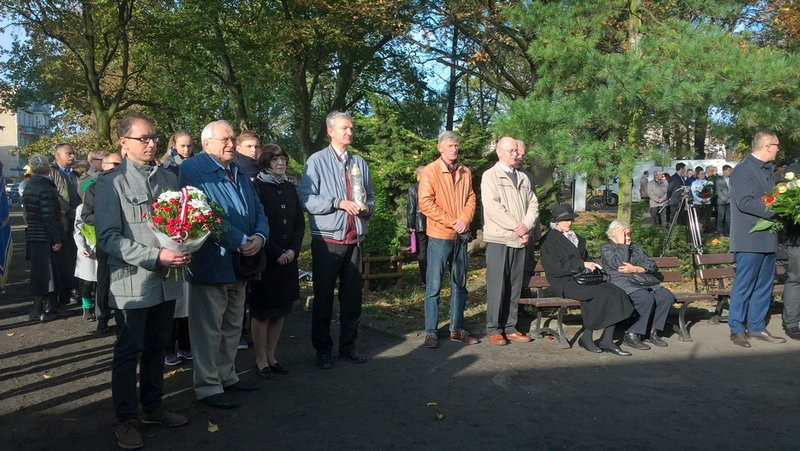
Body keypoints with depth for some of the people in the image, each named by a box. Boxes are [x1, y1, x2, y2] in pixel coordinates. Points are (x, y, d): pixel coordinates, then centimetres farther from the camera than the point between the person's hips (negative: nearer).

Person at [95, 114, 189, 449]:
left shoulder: (168, 178, 10)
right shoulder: (112, 182, -6)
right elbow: (107, 237, -13)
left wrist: (184, 250, -4)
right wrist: (155, 256, -22)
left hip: (167, 280, 5)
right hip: (133, 281, -5)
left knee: (157, 348, 17)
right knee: (129, 352, 5)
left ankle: (152, 407, 33)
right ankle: (127, 420, 20)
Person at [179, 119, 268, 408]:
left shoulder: (239, 173, 17)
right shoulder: (192, 169, -8)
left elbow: (258, 211, 13)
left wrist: (259, 237, -8)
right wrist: (240, 242, -20)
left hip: (241, 264, 8)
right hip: (212, 262, -8)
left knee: (232, 327, 17)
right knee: (209, 329, 1)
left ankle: (226, 376, 31)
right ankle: (208, 387, 12)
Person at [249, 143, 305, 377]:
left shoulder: (290, 188, 11)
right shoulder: (257, 187, -6)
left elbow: (300, 222, 11)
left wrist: (293, 250, -3)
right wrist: (276, 253, -14)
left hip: (288, 258, 6)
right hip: (264, 259, -5)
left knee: (280, 310, 9)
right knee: (261, 311, 2)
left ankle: (271, 356, 21)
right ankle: (261, 360, 13)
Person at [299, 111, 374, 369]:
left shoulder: (359, 163, 13)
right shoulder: (317, 161, -2)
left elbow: (370, 196, 18)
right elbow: (306, 198, -11)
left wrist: (367, 208, -4)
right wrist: (338, 203, -18)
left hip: (355, 239, 5)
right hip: (327, 240, -4)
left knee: (353, 295, 10)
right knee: (323, 296, 4)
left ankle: (348, 345, 24)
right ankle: (323, 349, 16)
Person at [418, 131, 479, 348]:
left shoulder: (465, 172, 11)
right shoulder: (430, 171, -5)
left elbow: (471, 199, 10)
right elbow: (426, 203, -12)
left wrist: (464, 220, -9)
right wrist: (450, 221, -14)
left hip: (461, 235, 6)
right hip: (439, 235, -5)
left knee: (459, 284, 11)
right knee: (433, 285, -2)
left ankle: (457, 329, 21)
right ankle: (431, 331, 6)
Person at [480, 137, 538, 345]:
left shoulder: (523, 178, 18)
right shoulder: (490, 176, 0)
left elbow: (533, 204, 12)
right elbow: (493, 208, -12)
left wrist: (526, 226, -7)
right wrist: (516, 227, -13)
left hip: (520, 240, 6)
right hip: (498, 239, -5)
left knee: (515, 286, 7)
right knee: (497, 286, -4)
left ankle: (510, 328, 14)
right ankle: (494, 330, 3)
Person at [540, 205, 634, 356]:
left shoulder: (577, 238, 27)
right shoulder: (549, 240, 2)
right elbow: (554, 266, -10)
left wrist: (591, 265, 6)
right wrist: (581, 264, -13)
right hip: (564, 282, -7)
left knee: (615, 293, -19)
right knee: (598, 295, -31)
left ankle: (607, 340, -21)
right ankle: (586, 337, -16)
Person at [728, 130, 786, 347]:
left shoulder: (767, 169, 16)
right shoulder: (743, 170, -11)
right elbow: (745, 202, -20)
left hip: (767, 238, 9)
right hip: (750, 239, -9)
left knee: (764, 286, 13)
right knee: (744, 286, -2)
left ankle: (756, 327, 22)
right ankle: (737, 329, 8)